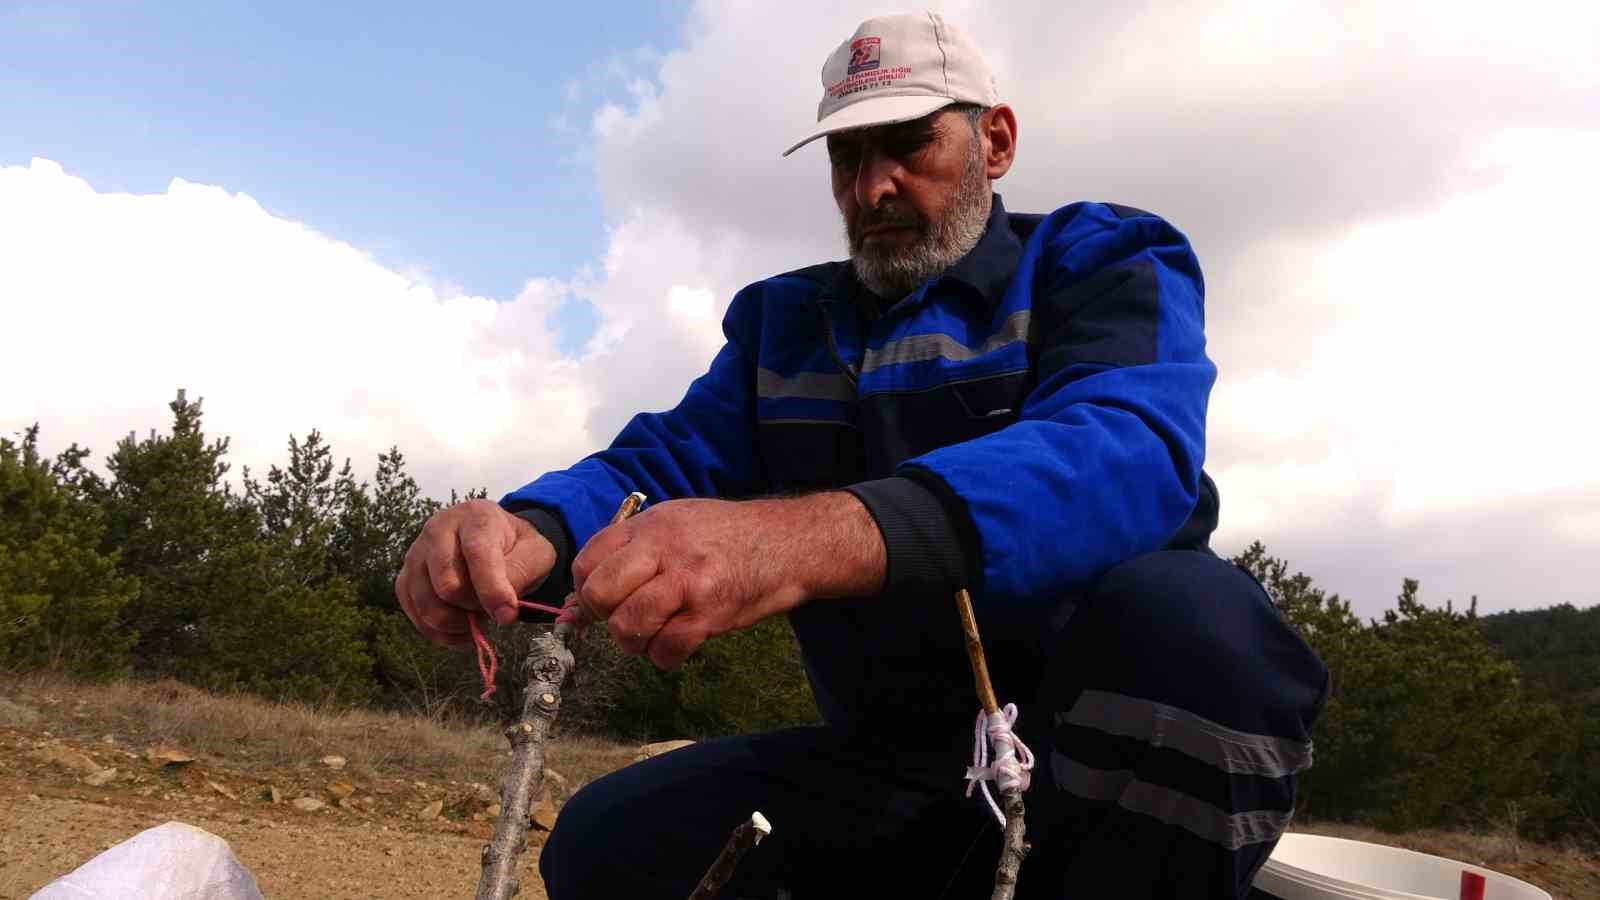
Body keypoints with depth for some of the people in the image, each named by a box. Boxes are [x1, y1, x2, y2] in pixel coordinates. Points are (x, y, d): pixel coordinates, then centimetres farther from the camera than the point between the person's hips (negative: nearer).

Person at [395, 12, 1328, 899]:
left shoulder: (1105, 262, -5)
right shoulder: (783, 320, 11)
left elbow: (1128, 456, -26)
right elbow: (663, 460, -1)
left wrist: (811, 538, -44)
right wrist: (529, 532, -27)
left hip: (1126, 742, -4)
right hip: (894, 766, 5)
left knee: (1185, 616, -35)